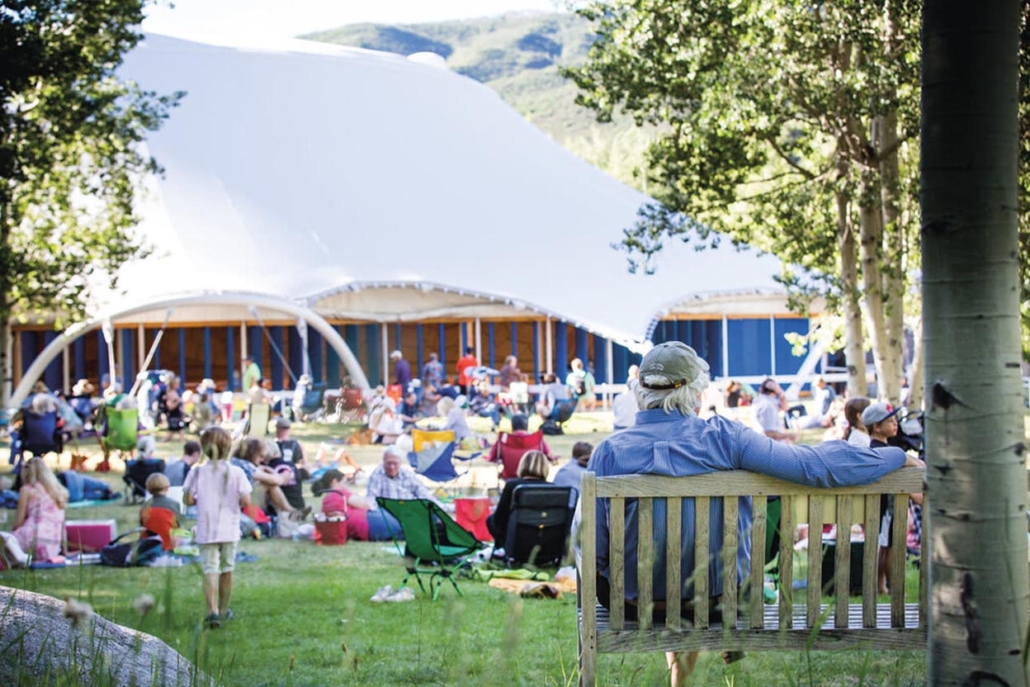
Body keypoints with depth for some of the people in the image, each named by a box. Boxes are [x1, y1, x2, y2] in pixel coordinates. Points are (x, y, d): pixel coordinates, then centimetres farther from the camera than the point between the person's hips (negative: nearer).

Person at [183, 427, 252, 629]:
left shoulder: (198, 472, -4)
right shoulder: (236, 472, -7)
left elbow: (188, 499, -6)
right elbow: (245, 501, -12)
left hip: (206, 530, 0)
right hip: (229, 529, 1)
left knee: (210, 570, -4)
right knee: (226, 570, 16)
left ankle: (213, 610, -22)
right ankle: (223, 610, 29)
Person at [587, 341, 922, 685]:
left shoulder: (609, 451, -16)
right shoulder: (723, 437, -17)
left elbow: (594, 549, -12)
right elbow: (816, 465, -17)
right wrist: (898, 456, -3)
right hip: (720, 596, 0)